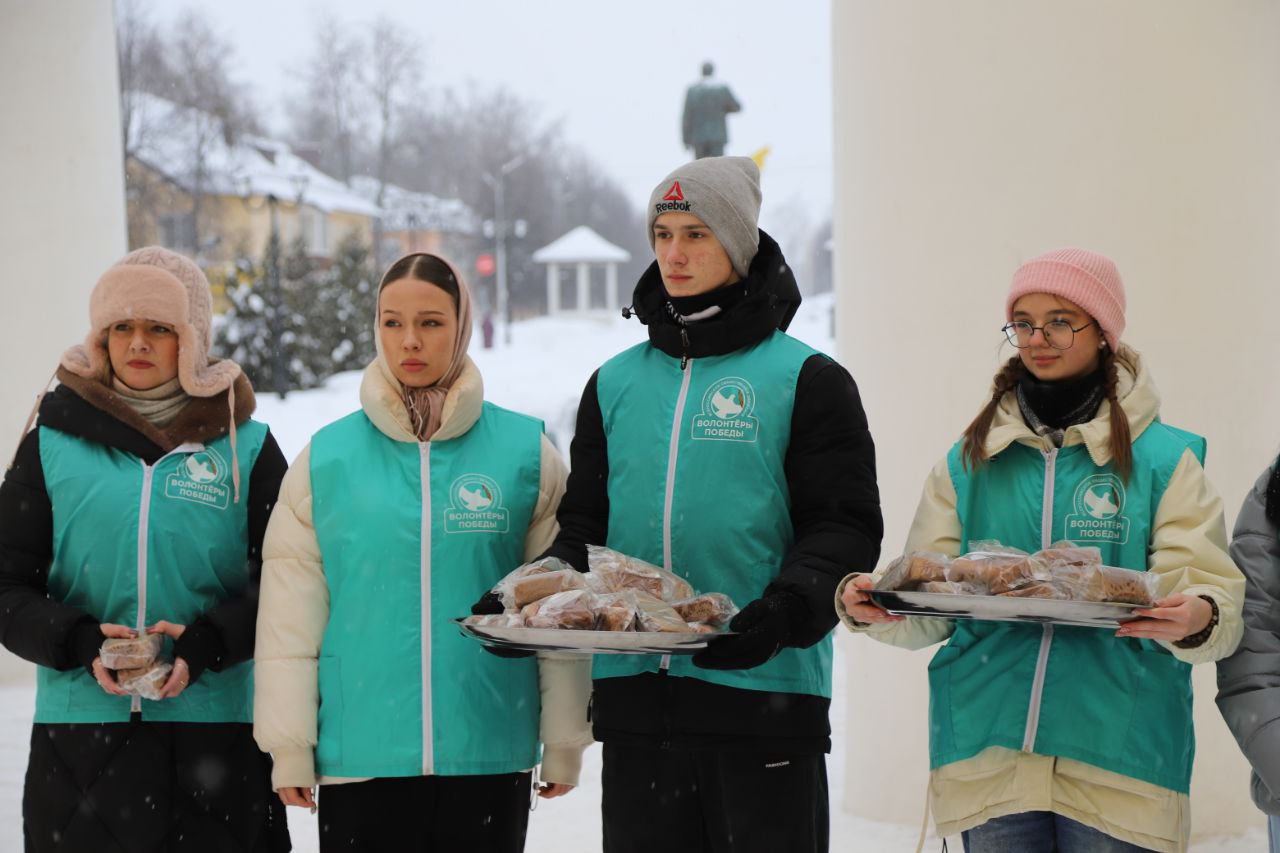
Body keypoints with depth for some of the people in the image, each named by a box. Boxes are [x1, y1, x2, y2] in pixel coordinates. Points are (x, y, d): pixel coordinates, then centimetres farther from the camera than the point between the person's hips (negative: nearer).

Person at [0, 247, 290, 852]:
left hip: (215, 724, -1)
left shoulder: (246, 446, 5)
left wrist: (206, 642, -15)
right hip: (78, 728, 1)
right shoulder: (53, 443, 7)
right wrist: (80, 642, -13)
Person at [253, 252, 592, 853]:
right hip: (359, 756, 0)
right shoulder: (326, 459, 3)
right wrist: (289, 746, 1)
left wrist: (564, 742, 6)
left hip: (490, 753, 0)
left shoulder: (527, 452, 2)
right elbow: (290, 616, 4)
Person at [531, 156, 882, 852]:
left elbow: (846, 527, -5)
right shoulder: (614, 384, 14)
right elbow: (585, 524, 16)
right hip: (633, 695, 4)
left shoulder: (807, 379, 1)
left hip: (762, 692, -4)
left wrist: (784, 610, -23)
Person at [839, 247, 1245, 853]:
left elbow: (1215, 595, -3)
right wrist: (869, 606, -12)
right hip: (988, 757, 2)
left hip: (1118, 759, -2)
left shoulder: (1164, 458, 4)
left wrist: (1195, 620, -26)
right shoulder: (969, 462, 12)